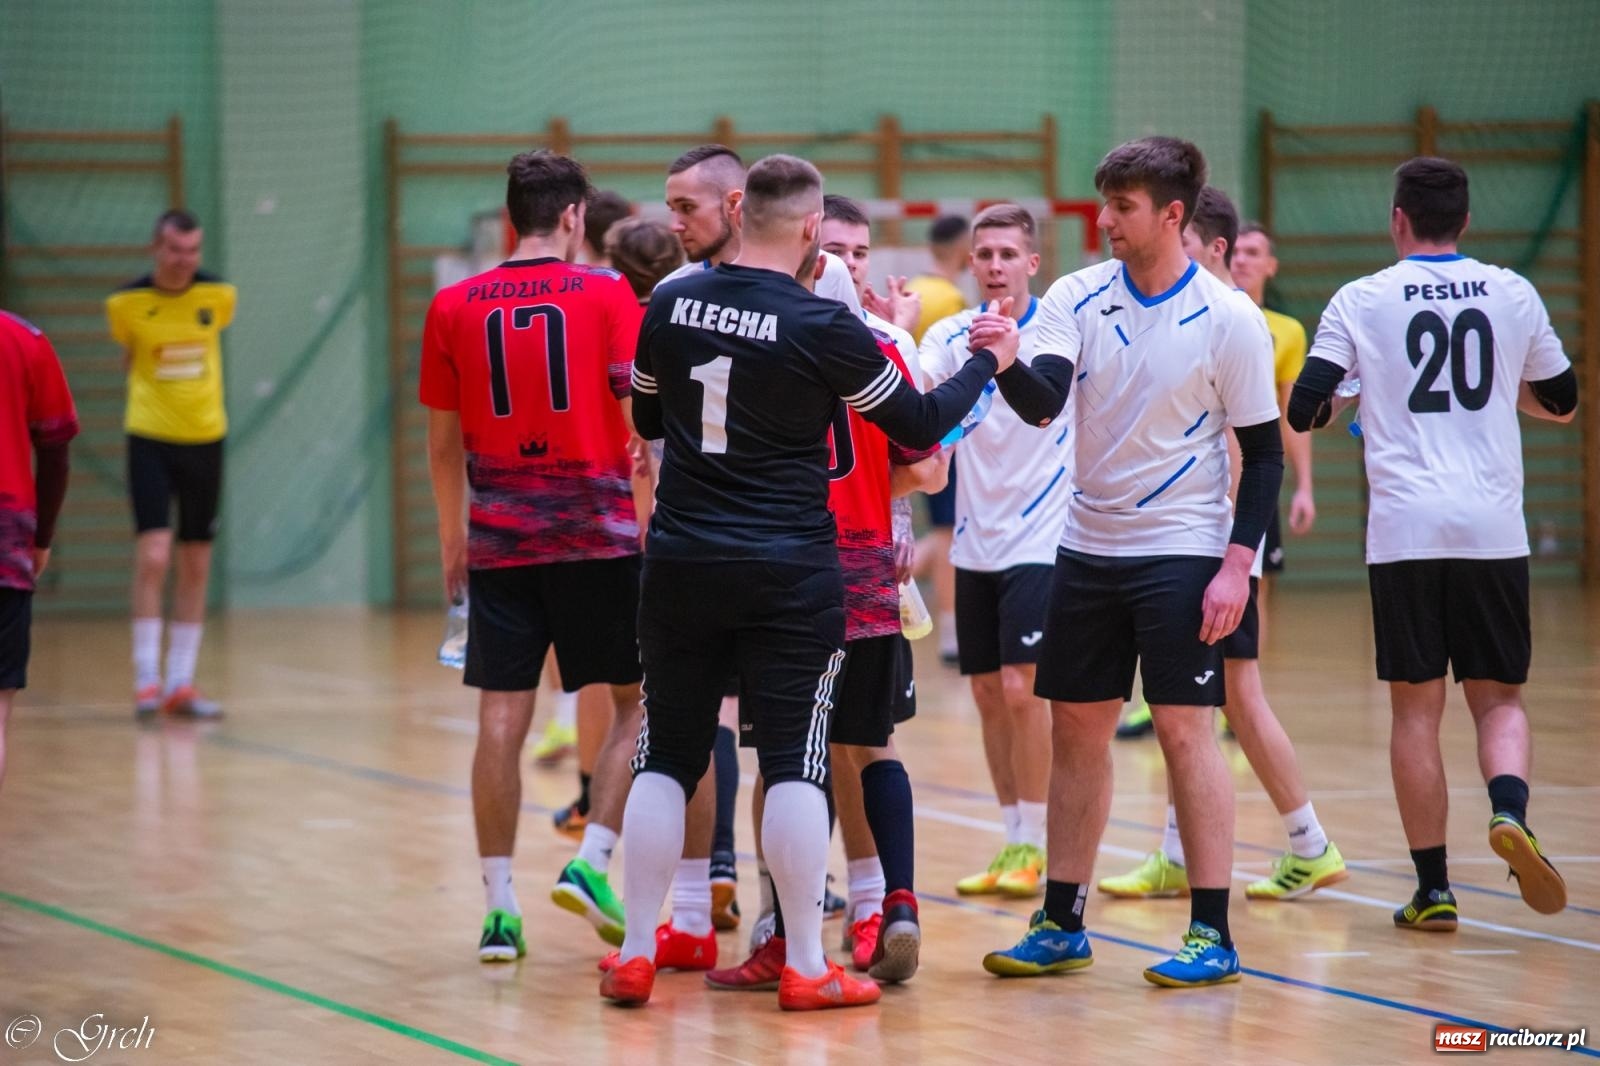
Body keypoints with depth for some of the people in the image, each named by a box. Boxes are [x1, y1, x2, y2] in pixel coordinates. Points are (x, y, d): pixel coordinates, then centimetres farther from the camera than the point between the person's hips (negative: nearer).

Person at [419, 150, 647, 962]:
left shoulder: (454, 307, 5)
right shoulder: (605, 294, -2)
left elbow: (444, 443, 9)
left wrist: (452, 537, 20)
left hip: (500, 539, 2)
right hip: (599, 533, -2)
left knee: (502, 719, 2)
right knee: (638, 703, 11)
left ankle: (500, 908, 1)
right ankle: (591, 862, -3)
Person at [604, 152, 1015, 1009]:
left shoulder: (670, 306, 1)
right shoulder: (823, 327, -11)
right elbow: (920, 426, -1)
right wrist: (987, 363, 16)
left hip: (680, 563, 4)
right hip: (789, 573, -3)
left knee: (667, 758, 10)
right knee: (793, 762, 1)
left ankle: (636, 955, 10)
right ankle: (805, 969, 2)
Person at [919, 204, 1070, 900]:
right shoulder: (952, 335, 3)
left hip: (1039, 537, -4)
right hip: (975, 541, 4)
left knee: (1021, 687, -11)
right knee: (988, 693, 7)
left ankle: (1034, 847, -1)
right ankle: (1013, 840, 18)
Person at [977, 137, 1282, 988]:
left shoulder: (1227, 318, -9)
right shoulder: (1078, 297, 1)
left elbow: (1263, 451, -5)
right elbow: (1042, 402, -12)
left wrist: (1237, 564, -13)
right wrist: (1007, 366, -34)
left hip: (1181, 551, -5)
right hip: (1088, 546, 5)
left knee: (1184, 729, -7)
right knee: (1076, 731, 8)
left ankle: (1212, 934, -2)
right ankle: (1061, 925, 17)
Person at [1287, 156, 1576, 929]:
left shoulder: (1362, 300, 1)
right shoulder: (1512, 294, 7)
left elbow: (1303, 412, -2)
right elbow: (1561, 402, 19)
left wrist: (1339, 403, 21)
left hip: (1405, 531, -1)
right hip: (1494, 530, 1)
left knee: (1417, 708, 6)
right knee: (1498, 698, 11)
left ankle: (1433, 889, 5)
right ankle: (1509, 810, -19)